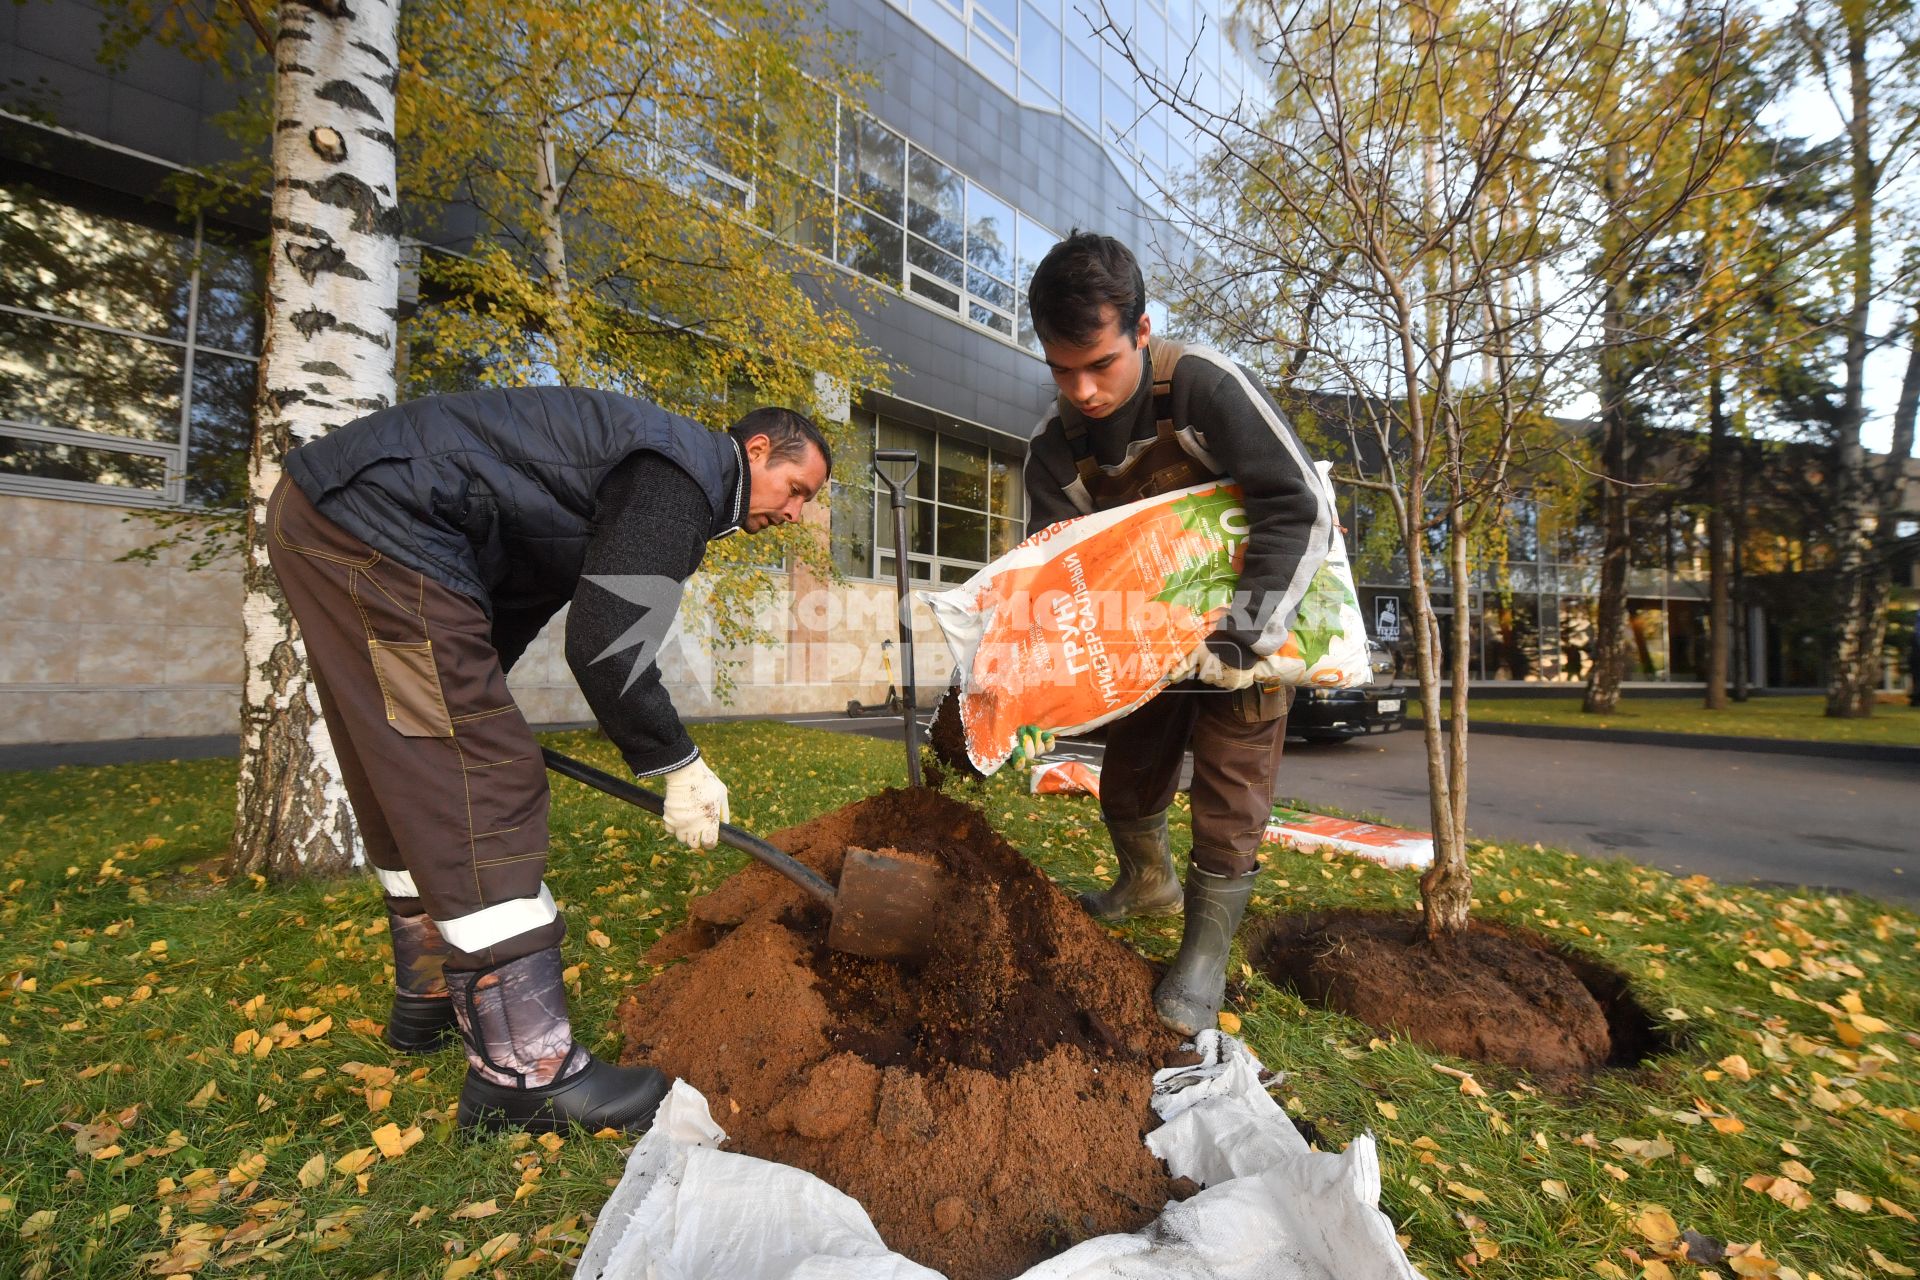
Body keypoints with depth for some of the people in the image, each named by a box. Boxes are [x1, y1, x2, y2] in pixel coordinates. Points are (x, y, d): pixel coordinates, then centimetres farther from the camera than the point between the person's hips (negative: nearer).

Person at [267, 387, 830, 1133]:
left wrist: (470, 699, 31)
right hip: (374, 524, -11)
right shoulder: (684, 474, -13)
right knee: (484, 783, -12)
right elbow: (606, 647, -22)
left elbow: (517, 596, 24)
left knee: (417, 784, 16)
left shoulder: (655, 470, 19)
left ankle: (432, 1001, 32)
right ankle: (523, 1072, -6)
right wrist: (677, 764, -11)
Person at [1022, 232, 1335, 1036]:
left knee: (1229, 800, 0)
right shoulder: (1055, 448, -14)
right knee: (1126, 784, 15)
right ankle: (1148, 884, 45)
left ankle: (1206, 950, 21)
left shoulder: (1205, 386, -28)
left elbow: (1301, 510, -31)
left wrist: (1240, 644, -34)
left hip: (1249, 619, -4)